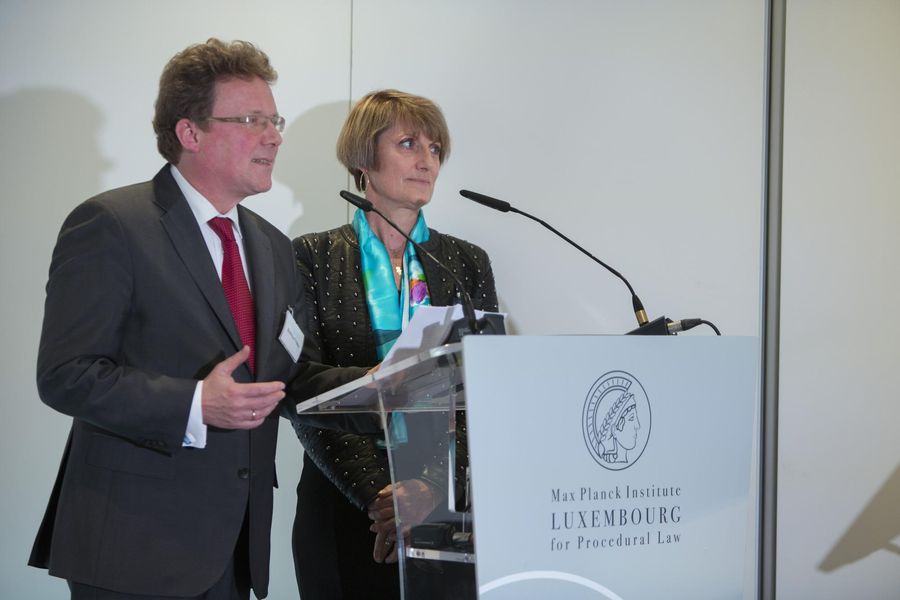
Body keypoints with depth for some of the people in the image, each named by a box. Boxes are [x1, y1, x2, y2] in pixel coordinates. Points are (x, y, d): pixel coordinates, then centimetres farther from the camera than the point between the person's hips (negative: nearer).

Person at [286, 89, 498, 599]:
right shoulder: (314, 257, 0)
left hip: (450, 510, 2)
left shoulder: (467, 263, 8)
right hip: (344, 507, -2)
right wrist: (377, 491, -21)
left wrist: (435, 493, -18)